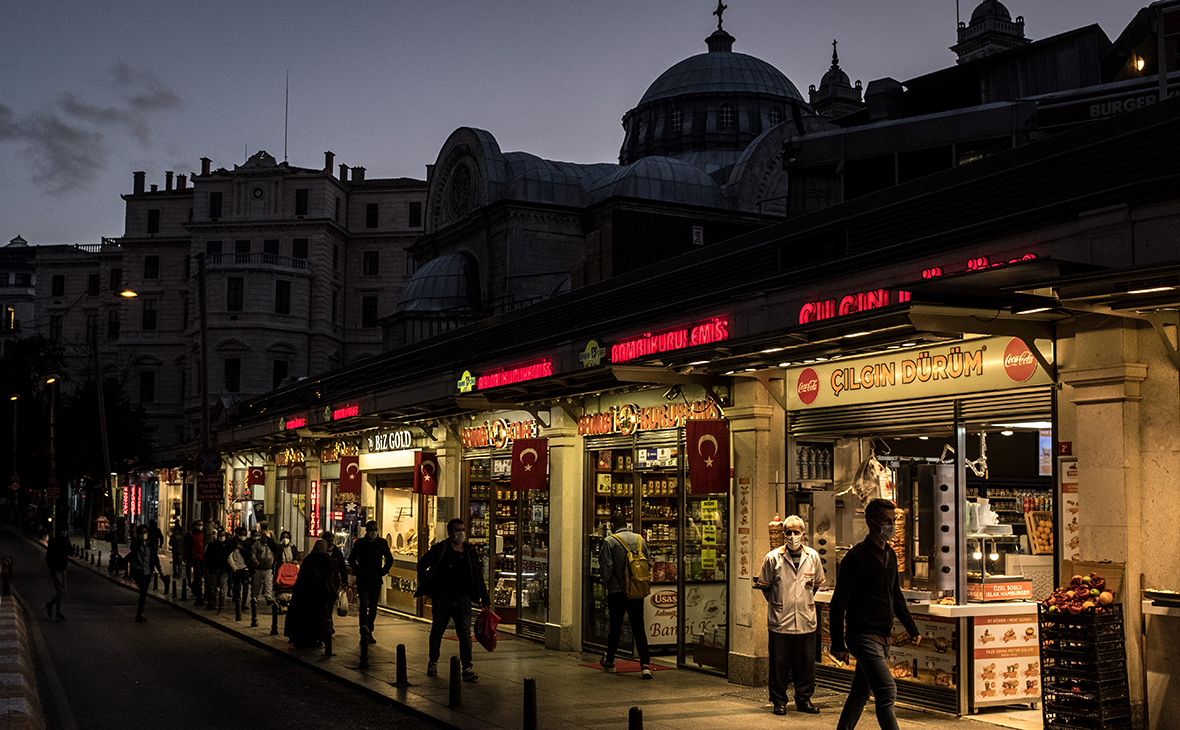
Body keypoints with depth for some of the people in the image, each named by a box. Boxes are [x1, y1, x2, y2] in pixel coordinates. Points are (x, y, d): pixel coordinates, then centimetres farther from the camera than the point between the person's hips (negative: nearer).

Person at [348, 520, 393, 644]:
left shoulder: (382, 543, 5)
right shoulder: (359, 543, 1)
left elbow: (389, 560, 17)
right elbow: (351, 559, 13)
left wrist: (383, 572, 7)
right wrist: (358, 571, 3)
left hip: (376, 580, 2)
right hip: (362, 580, -2)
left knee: (373, 607, 7)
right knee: (364, 604, -18)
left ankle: (369, 633, 17)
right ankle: (364, 629, -30)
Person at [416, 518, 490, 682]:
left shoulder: (470, 552, 4)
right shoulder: (439, 549, -5)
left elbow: (478, 577, 10)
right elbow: (422, 565, 3)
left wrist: (484, 600, 7)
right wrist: (426, 588, -4)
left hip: (463, 600, 1)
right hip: (441, 599, -1)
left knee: (465, 633, -8)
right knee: (437, 632, 13)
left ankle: (467, 668, -10)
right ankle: (433, 662, 33)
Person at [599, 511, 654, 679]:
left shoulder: (610, 541, -8)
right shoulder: (639, 540, 5)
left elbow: (605, 566, -11)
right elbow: (649, 562, 8)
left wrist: (607, 583, 4)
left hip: (617, 591, -3)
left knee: (615, 627, 11)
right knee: (639, 628, 3)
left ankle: (609, 661, 25)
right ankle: (645, 664, -8)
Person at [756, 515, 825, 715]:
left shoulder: (813, 557, 4)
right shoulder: (773, 558, -3)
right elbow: (764, 585, 9)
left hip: (806, 621, 2)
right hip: (780, 621, -2)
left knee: (806, 663, 7)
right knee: (779, 663, 3)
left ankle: (804, 700, 21)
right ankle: (779, 701, 14)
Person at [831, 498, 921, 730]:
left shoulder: (890, 555, 13)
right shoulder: (856, 558, -13)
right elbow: (839, 603, -12)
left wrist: (911, 628, 20)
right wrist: (838, 644, -14)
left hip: (882, 637, 8)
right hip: (864, 636, -8)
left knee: (861, 693, 14)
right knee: (887, 692, -15)